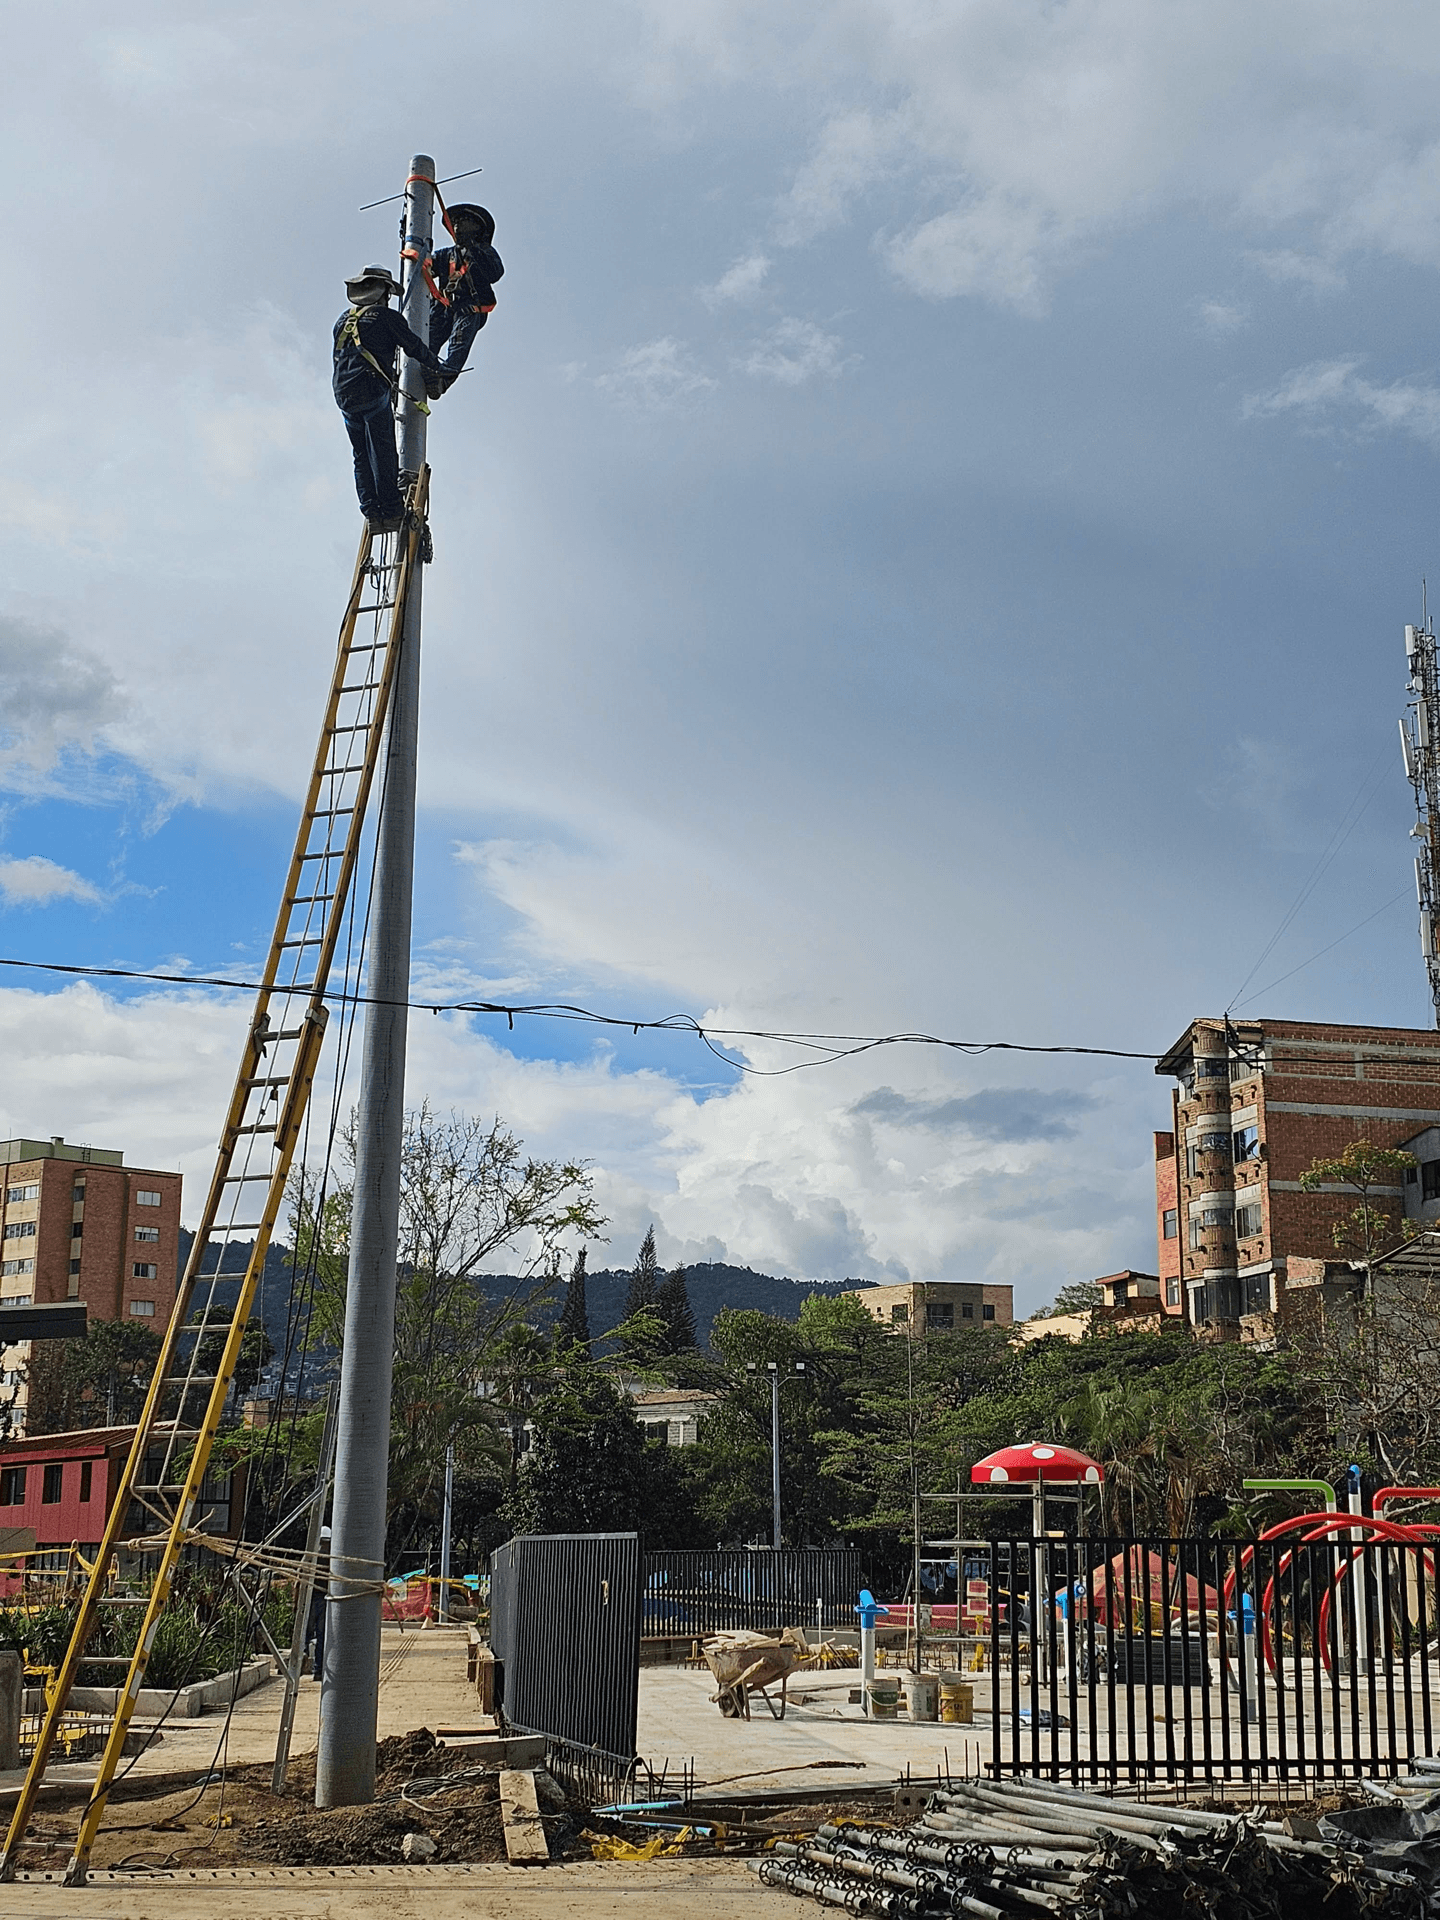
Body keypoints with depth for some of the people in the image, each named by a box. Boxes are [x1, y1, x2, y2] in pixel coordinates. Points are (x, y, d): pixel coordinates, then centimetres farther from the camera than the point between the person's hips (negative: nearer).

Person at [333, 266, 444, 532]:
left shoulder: (342, 321, 20)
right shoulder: (386, 317, 1)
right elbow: (413, 346, 5)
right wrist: (436, 367, 22)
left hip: (343, 395, 6)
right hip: (373, 392, -6)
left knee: (361, 457, 9)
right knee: (383, 454, -4)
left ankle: (372, 514, 3)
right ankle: (391, 512, -7)